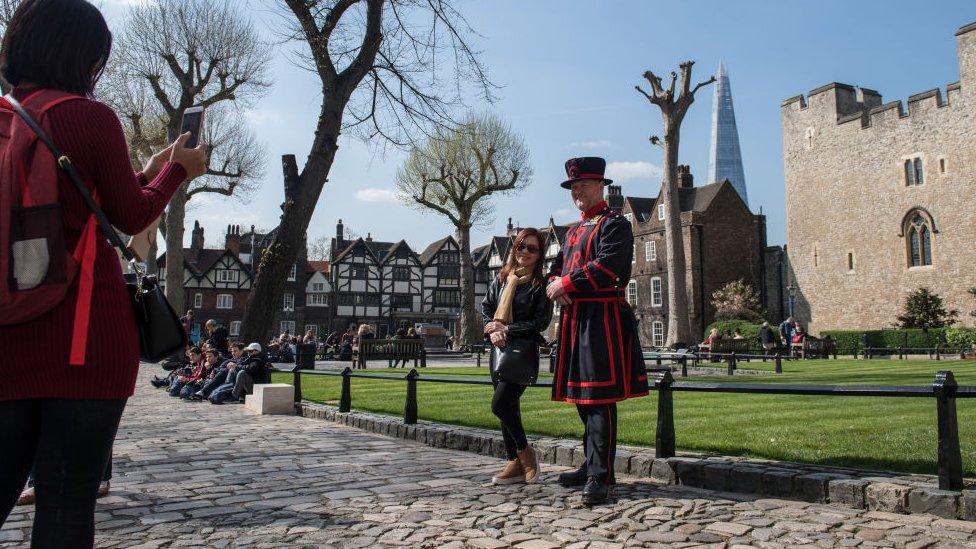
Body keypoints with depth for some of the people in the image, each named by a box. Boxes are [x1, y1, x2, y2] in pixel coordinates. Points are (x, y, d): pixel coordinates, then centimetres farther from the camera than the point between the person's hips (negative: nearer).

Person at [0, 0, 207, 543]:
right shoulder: (89, 116, -7)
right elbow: (132, 216, 2)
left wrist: (148, 172, 26)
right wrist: (177, 169, 19)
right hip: (84, 336, -6)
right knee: (68, 501, 2)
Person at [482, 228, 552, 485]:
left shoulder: (541, 285, -4)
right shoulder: (501, 279, 11)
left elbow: (540, 322, -9)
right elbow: (486, 307, 12)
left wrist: (506, 330, -13)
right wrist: (492, 329, -7)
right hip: (499, 348, 6)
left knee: (500, 405, -14)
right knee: (507, 407, 8)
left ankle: (525, 451, 8)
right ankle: (515, 463, 17)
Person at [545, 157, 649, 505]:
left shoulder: (614, 224, -3)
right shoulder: (573, 232, 23)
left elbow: (606, 267, -17)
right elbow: (556, 270, 19)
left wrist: (565, 285, -12)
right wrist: (556, 287, -4)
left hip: (602, 318, -8)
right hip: (574, 318, 9)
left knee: (600, 398, -9)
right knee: (582, 397, 13)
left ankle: (600, 477, -7)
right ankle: (593, 464, 24)